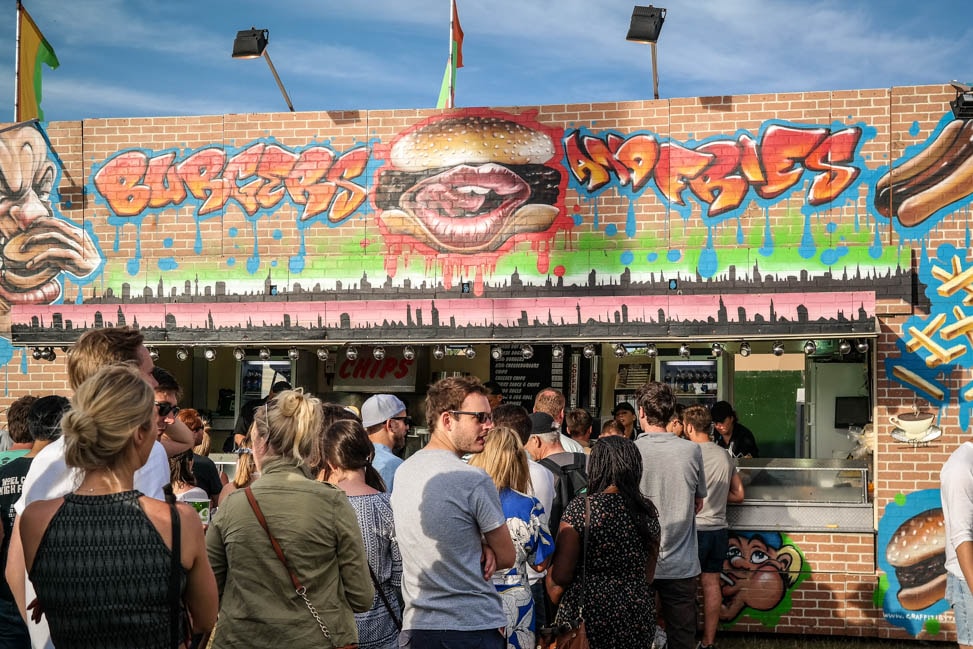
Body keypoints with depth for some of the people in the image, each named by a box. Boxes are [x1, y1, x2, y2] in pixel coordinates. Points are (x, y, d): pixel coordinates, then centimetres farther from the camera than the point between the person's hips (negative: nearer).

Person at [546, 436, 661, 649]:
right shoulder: (648, 510, 2)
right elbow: (648, 575, 12)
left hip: (588, 615, -4)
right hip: (637, 620, 5)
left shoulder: (580, 508, -13)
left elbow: (560, 577, -11)